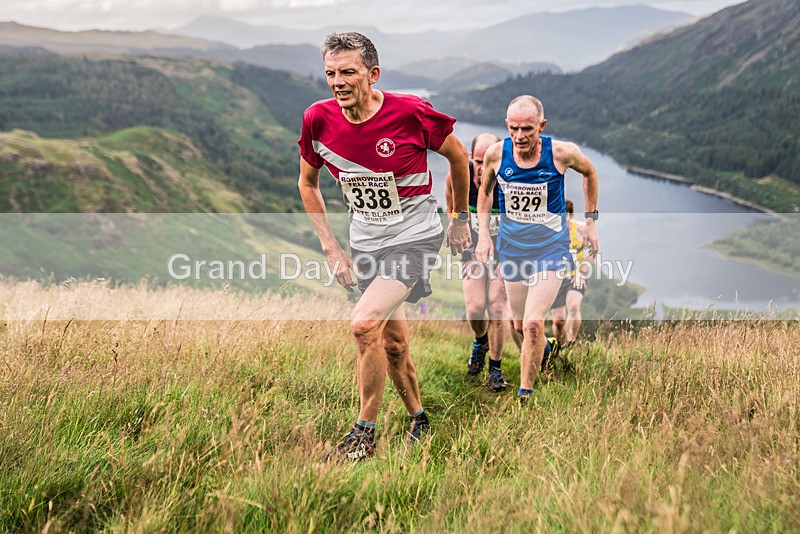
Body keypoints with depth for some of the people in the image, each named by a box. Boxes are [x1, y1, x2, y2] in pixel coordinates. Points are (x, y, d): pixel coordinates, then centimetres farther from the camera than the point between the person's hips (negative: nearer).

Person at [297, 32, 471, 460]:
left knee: (364, 325, -22)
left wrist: (460, 219, 7)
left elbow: (457, 155, -2)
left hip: (414, 237, -5)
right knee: (392, 342, 14)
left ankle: (364, 432, -5)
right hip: (364, 243, 5)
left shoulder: (410, 112, -20)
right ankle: (418, 418, 38)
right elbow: (307, 183, 8)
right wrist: (330, 247, 3)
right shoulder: (318, 119, -10)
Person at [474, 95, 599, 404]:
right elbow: (485, 191, 9)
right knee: (521, 323, 15)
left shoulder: (562, 153, -16)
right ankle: (546, 347, 50)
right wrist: (483, 234, 1)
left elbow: (589, 172, 6)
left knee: (533, 323, -17)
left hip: (550, 248, -3)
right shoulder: (496, 153, -12)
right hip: (511, 247, 3)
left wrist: (590, 220, 8)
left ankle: (525, 393, -1)